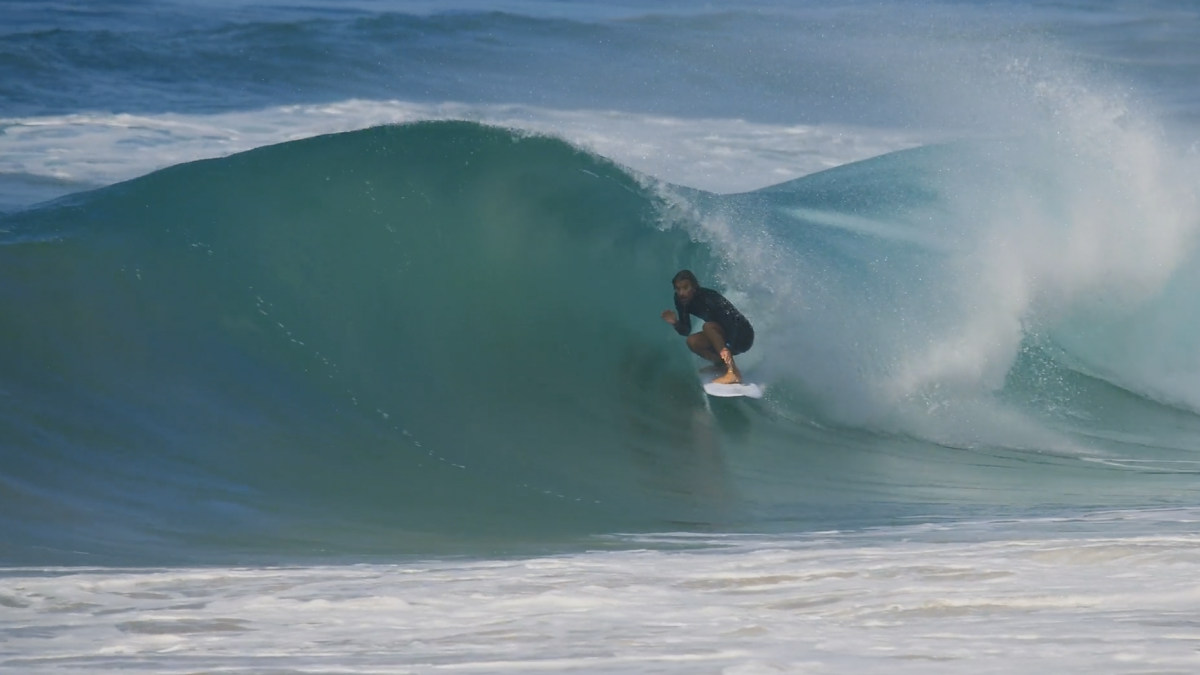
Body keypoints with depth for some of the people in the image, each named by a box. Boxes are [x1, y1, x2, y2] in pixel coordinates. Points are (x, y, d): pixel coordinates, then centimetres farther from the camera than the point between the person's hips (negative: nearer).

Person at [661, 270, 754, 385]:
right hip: (726, 336, 7)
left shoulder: (707, 298, -27)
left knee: (708, 326, -30)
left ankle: (733, 372, -35)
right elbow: (685, 331, 0)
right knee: (693, 341, -11)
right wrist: (675, 323, -23)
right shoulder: (682, 302, -5)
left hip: (742, 336, -7)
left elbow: (729, 321, -35)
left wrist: (726, 348, -50)